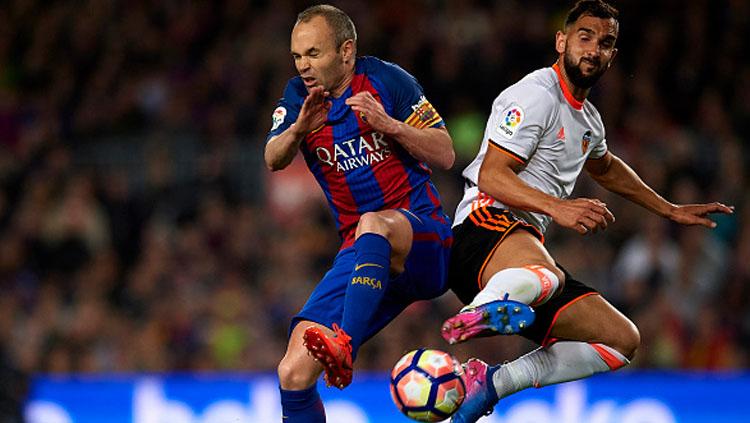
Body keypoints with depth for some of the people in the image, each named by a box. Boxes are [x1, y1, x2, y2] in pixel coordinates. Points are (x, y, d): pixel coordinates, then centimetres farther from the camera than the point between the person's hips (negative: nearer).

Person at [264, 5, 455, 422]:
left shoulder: (386, 80, -2)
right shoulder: (299, 96, 10)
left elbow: (445, 155, -3)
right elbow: (273, 160, -7)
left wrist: (389, 124, -18)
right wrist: (300, 128, -27)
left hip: (425, 239, -4)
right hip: (363, 260, 4)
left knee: (374, 225, -41)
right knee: (294, 373, -12)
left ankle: (344, 344, -56)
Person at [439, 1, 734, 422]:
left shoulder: (588, 119, 23)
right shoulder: (537, 95, -6)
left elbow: (606, 168, 46)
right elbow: (491, 176, -16)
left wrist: (672, 211, 49)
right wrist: (559, 207, -29)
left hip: (530, 242, 9)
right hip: (486, 226, -9)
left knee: (623, 339, -2)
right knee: (546, 276, -42)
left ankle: (494, 382, -12)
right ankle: (480, 314, -72)